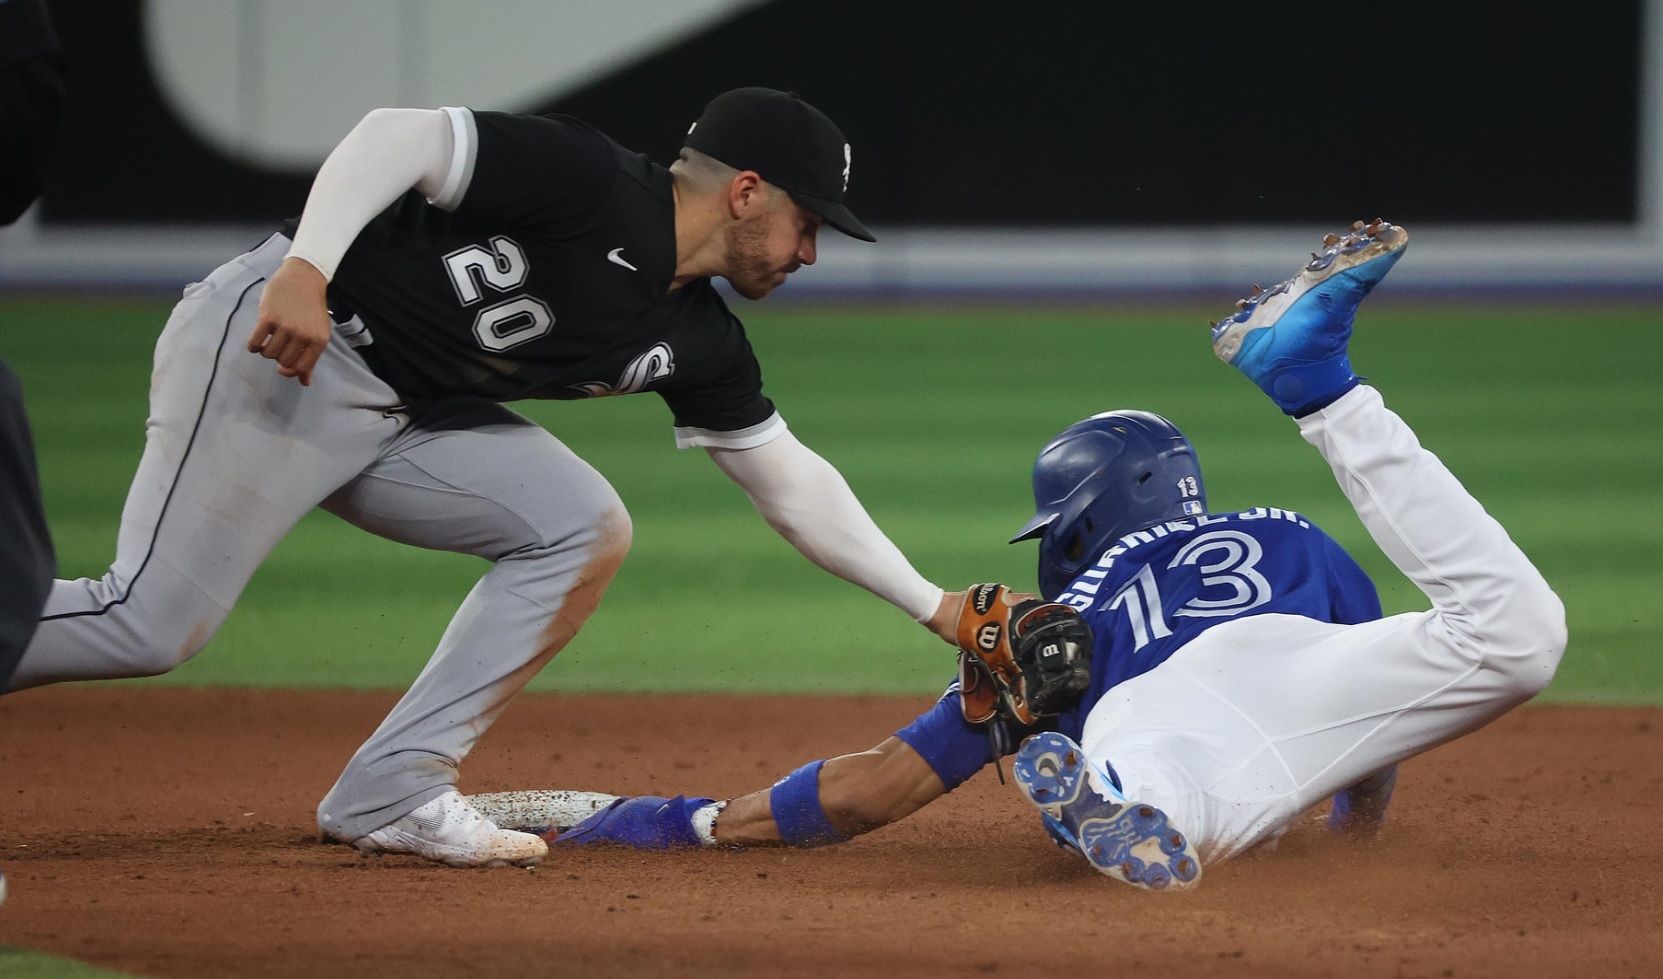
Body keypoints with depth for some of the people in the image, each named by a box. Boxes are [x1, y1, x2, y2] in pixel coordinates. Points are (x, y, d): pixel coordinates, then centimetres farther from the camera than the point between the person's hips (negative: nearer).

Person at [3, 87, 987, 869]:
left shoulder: (695, 342, 10)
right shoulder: (588, 184, -15)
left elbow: (789, 480, 18)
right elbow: (396, 134, -20)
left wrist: (932, 605, 16)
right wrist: (307, 266, -34)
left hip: (407, 422, 9)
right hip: (272, 352, -9)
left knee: (584, 531, -1)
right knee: (150, 625, -18)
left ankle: (391, 796, -2)